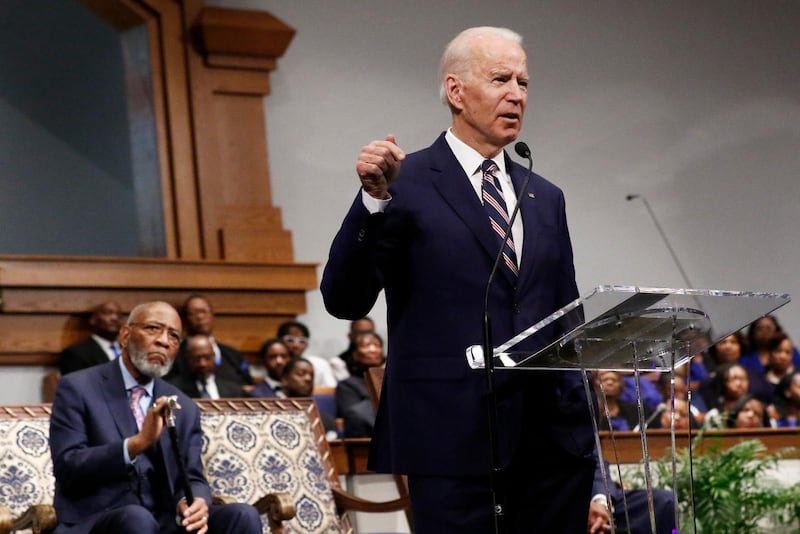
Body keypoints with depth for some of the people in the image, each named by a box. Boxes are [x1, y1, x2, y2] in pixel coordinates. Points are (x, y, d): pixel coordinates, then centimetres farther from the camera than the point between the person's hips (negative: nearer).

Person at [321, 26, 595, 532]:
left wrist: (582, 431, 12)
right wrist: (376, 200, -20)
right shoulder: (407, 184, 0)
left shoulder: (546, 198, 17)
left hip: (550, 446, 5)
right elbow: (345, 301, -7)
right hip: (450, 442, -5)